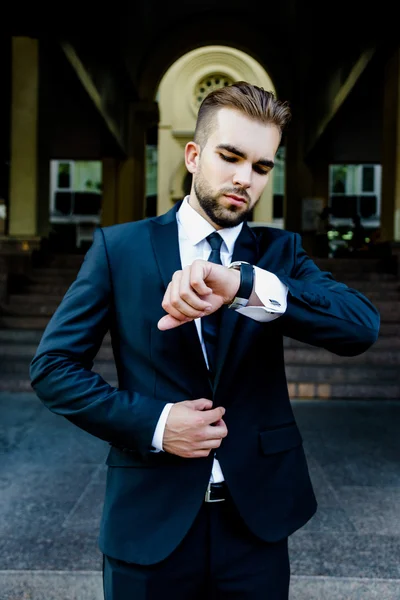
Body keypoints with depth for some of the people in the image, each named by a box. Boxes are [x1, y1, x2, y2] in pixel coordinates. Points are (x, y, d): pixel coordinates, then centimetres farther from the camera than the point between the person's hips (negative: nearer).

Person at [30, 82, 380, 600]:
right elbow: (52, 365, -3)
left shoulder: (280, 252, 1)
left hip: (257, 519, 2)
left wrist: (245, 285, -31)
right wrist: (152, 423, -15)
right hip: (150, 521, -1)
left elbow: (361, 328, -16)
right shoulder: (120, 247, -3)